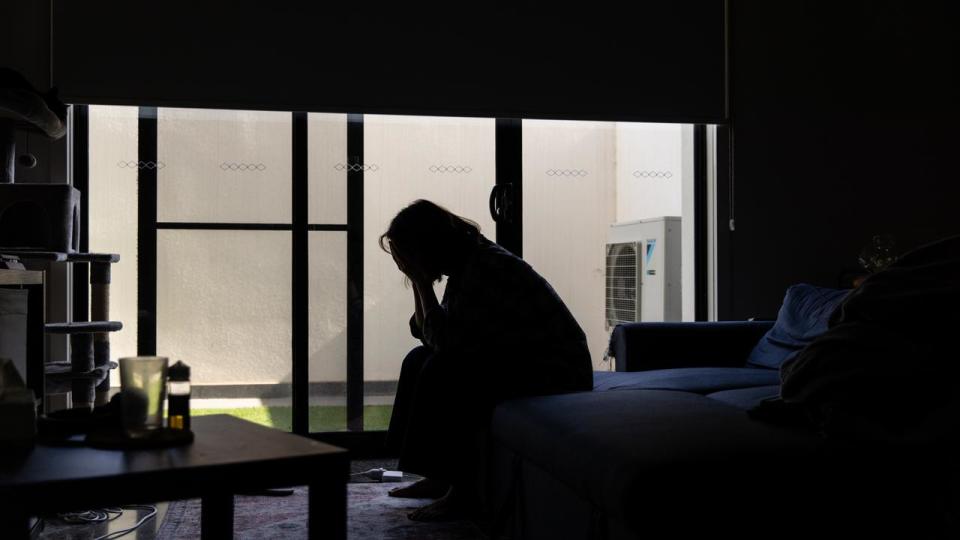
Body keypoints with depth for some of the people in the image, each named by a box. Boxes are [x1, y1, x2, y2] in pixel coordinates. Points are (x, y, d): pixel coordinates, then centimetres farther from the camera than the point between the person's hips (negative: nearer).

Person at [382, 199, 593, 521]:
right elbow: (428, 333, 5)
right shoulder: (465, 265, 6)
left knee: (443, 371, -24)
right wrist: (419, 284, -6)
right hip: (518, 361, 10)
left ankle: (464, 493, -16)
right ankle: (439, 477, 8)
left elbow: (446, 340, -27)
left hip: (556, 369, -10)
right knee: (419, 359, 8)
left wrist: (421, 281, -20)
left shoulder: (486, 268, -23)